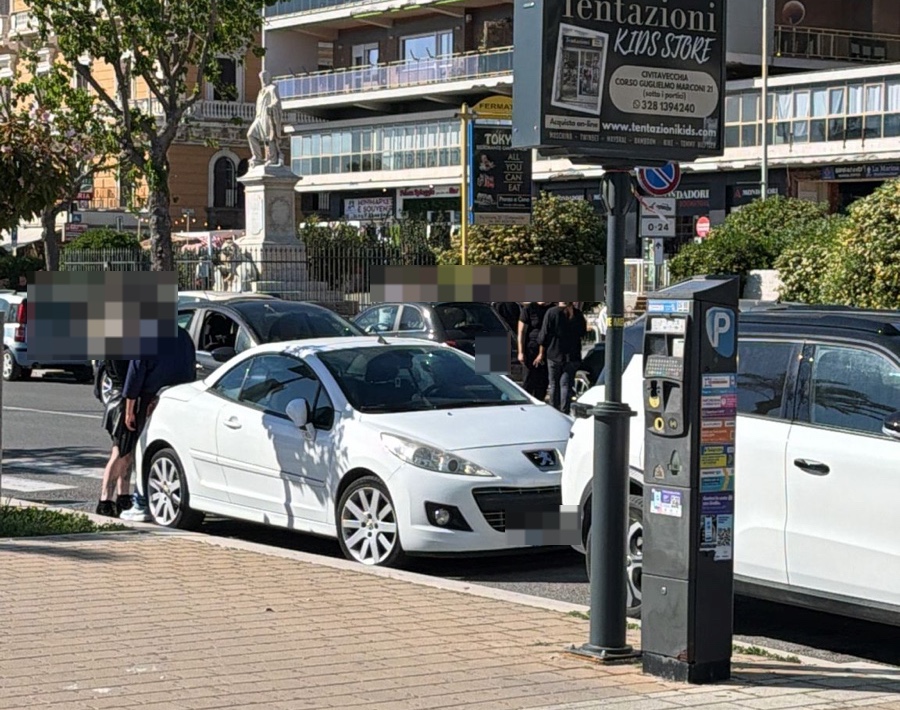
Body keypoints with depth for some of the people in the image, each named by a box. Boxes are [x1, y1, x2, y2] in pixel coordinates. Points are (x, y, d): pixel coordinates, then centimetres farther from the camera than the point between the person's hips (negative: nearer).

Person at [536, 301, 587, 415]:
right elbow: (583, 333, 10)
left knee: (554, 384, 11)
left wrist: (542, 353, 4)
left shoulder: (551, 313, -10)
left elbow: (544, 335, -6)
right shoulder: (578, 314, -3)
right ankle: (564, 412, -5)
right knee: (566, 384, 3)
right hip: (572, 356, 1)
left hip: (554, 354, -1)